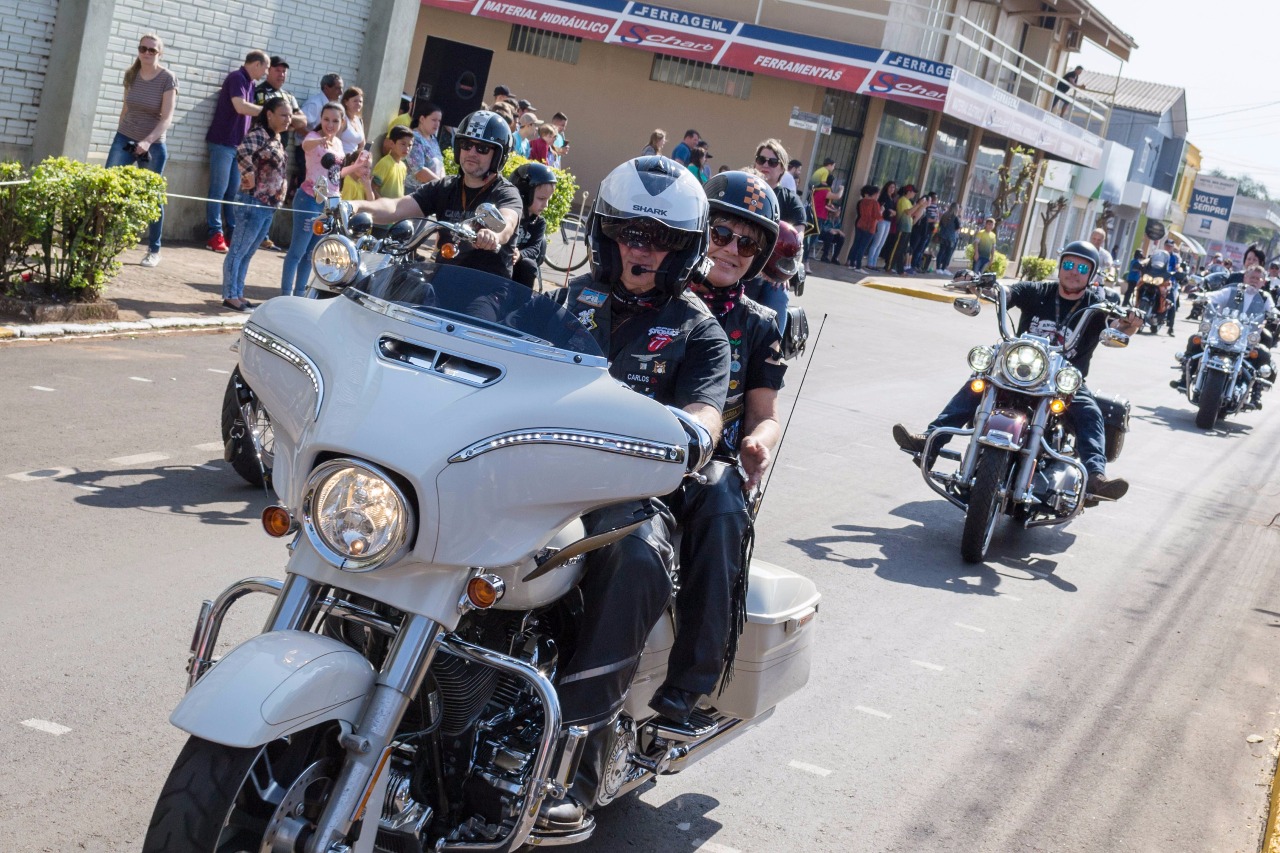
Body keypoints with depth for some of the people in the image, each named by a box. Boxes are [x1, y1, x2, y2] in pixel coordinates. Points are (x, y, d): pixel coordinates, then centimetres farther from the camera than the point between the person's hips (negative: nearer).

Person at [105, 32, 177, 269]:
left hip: (153, 145, -3)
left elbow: (167, 118, -16)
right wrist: (120, 135, 17)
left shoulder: (167, 79, -11)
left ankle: (154, 250, 15)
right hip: (124, 139, 4)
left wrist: (148, 141, -28)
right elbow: (125, 107, 13)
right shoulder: (131, 74, 2)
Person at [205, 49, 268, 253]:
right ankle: (215, 235, -4)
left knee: (234, 192, 7)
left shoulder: (249, 83, 15)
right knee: (218, 190, -5)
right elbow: (240, 106, -24)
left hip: (238, 144, 8)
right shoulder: (237, 78, -11)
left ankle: (234, 234, 9)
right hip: (223, 142, -8)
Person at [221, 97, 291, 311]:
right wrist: (250, 176, -21)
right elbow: (242, 153, -32)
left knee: (248, 253, 14)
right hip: (255, 202, -9)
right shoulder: (258, 134, -13)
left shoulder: (277, 138, 14)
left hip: (270, 205, 9)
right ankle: (230, 296, 1)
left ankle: (238, 294, 21)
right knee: (238, 251, -2)